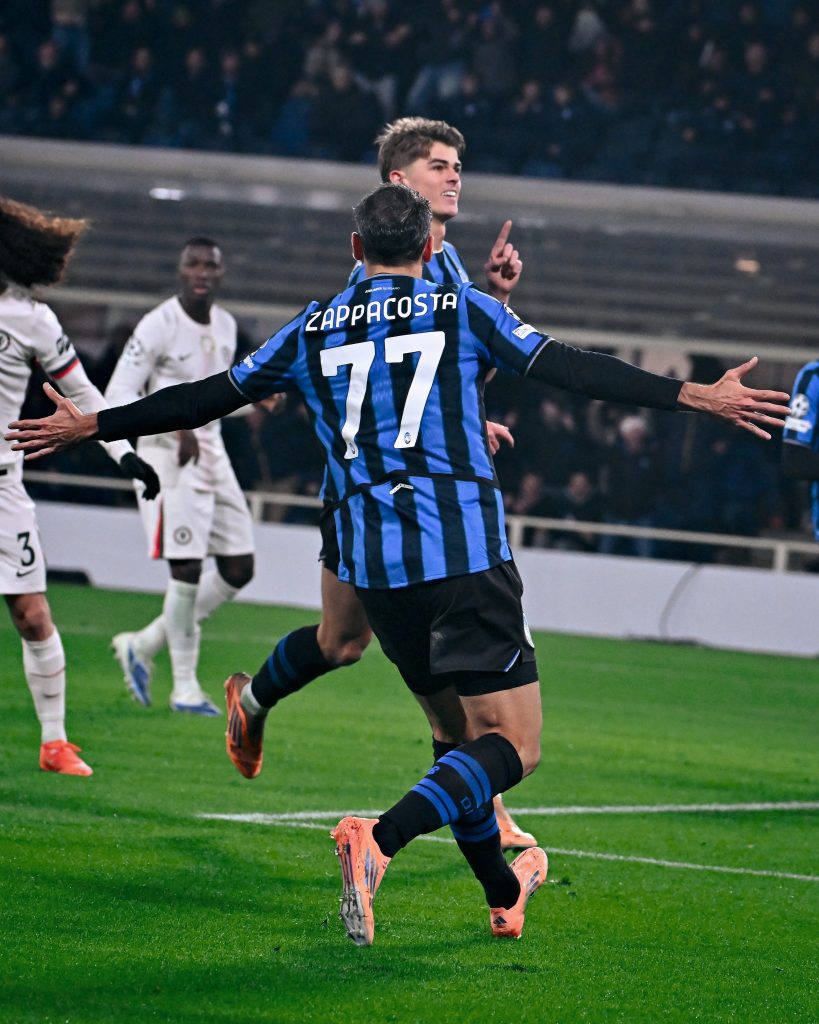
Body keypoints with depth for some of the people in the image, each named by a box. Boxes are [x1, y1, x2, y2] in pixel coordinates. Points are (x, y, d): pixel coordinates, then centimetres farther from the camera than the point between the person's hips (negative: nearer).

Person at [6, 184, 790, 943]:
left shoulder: (312, 331, 12)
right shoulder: (462, 310, 5)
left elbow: (208, 398, 16)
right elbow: (570, 369, -4)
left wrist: (89, 426, 28)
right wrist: (696, 397, -4)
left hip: (373, 564, 4)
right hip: (466, 552, -4)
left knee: (458, 735, 21)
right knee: (512, 746, -6)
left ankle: (505, 895, 30)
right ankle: (381, 839, -29)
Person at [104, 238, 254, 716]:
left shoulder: (225, 326, 10)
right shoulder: (159, 325, -14)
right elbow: (117, 397, -17)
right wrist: (175, 426, -28)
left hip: (212, 454, 8)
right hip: (169, 456, -8)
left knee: (239, 569, 5)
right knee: (187, 571, -11)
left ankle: (144, 645, 17)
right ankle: (185, 687, 0)